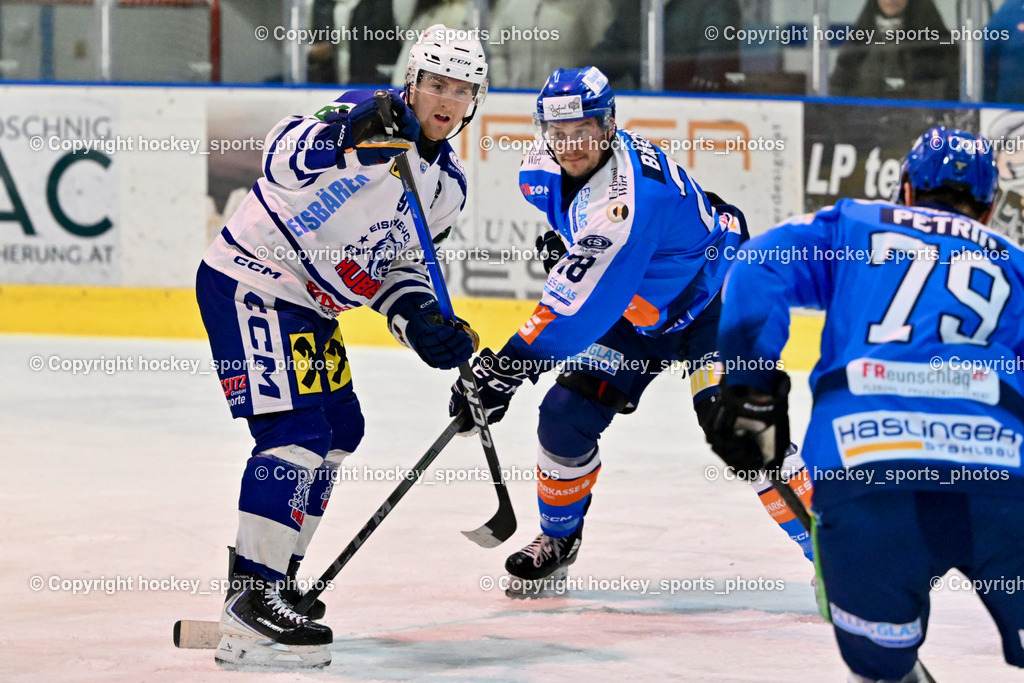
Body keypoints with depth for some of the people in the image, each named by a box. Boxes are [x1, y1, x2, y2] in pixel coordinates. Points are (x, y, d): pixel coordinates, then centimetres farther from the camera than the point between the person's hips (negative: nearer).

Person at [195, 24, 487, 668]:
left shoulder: (448, 184, 9)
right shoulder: (370, 116, -17)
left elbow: (392, 260, 17)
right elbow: (284, 161, -30)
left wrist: (423, 322, 0)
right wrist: (345, 139, -48)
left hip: (309, 302, 10)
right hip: (251, 282, -10)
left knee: (339, 429, 18)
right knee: (296, 432, -19)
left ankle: (273, 573, 29)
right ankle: (251, 601, -22)